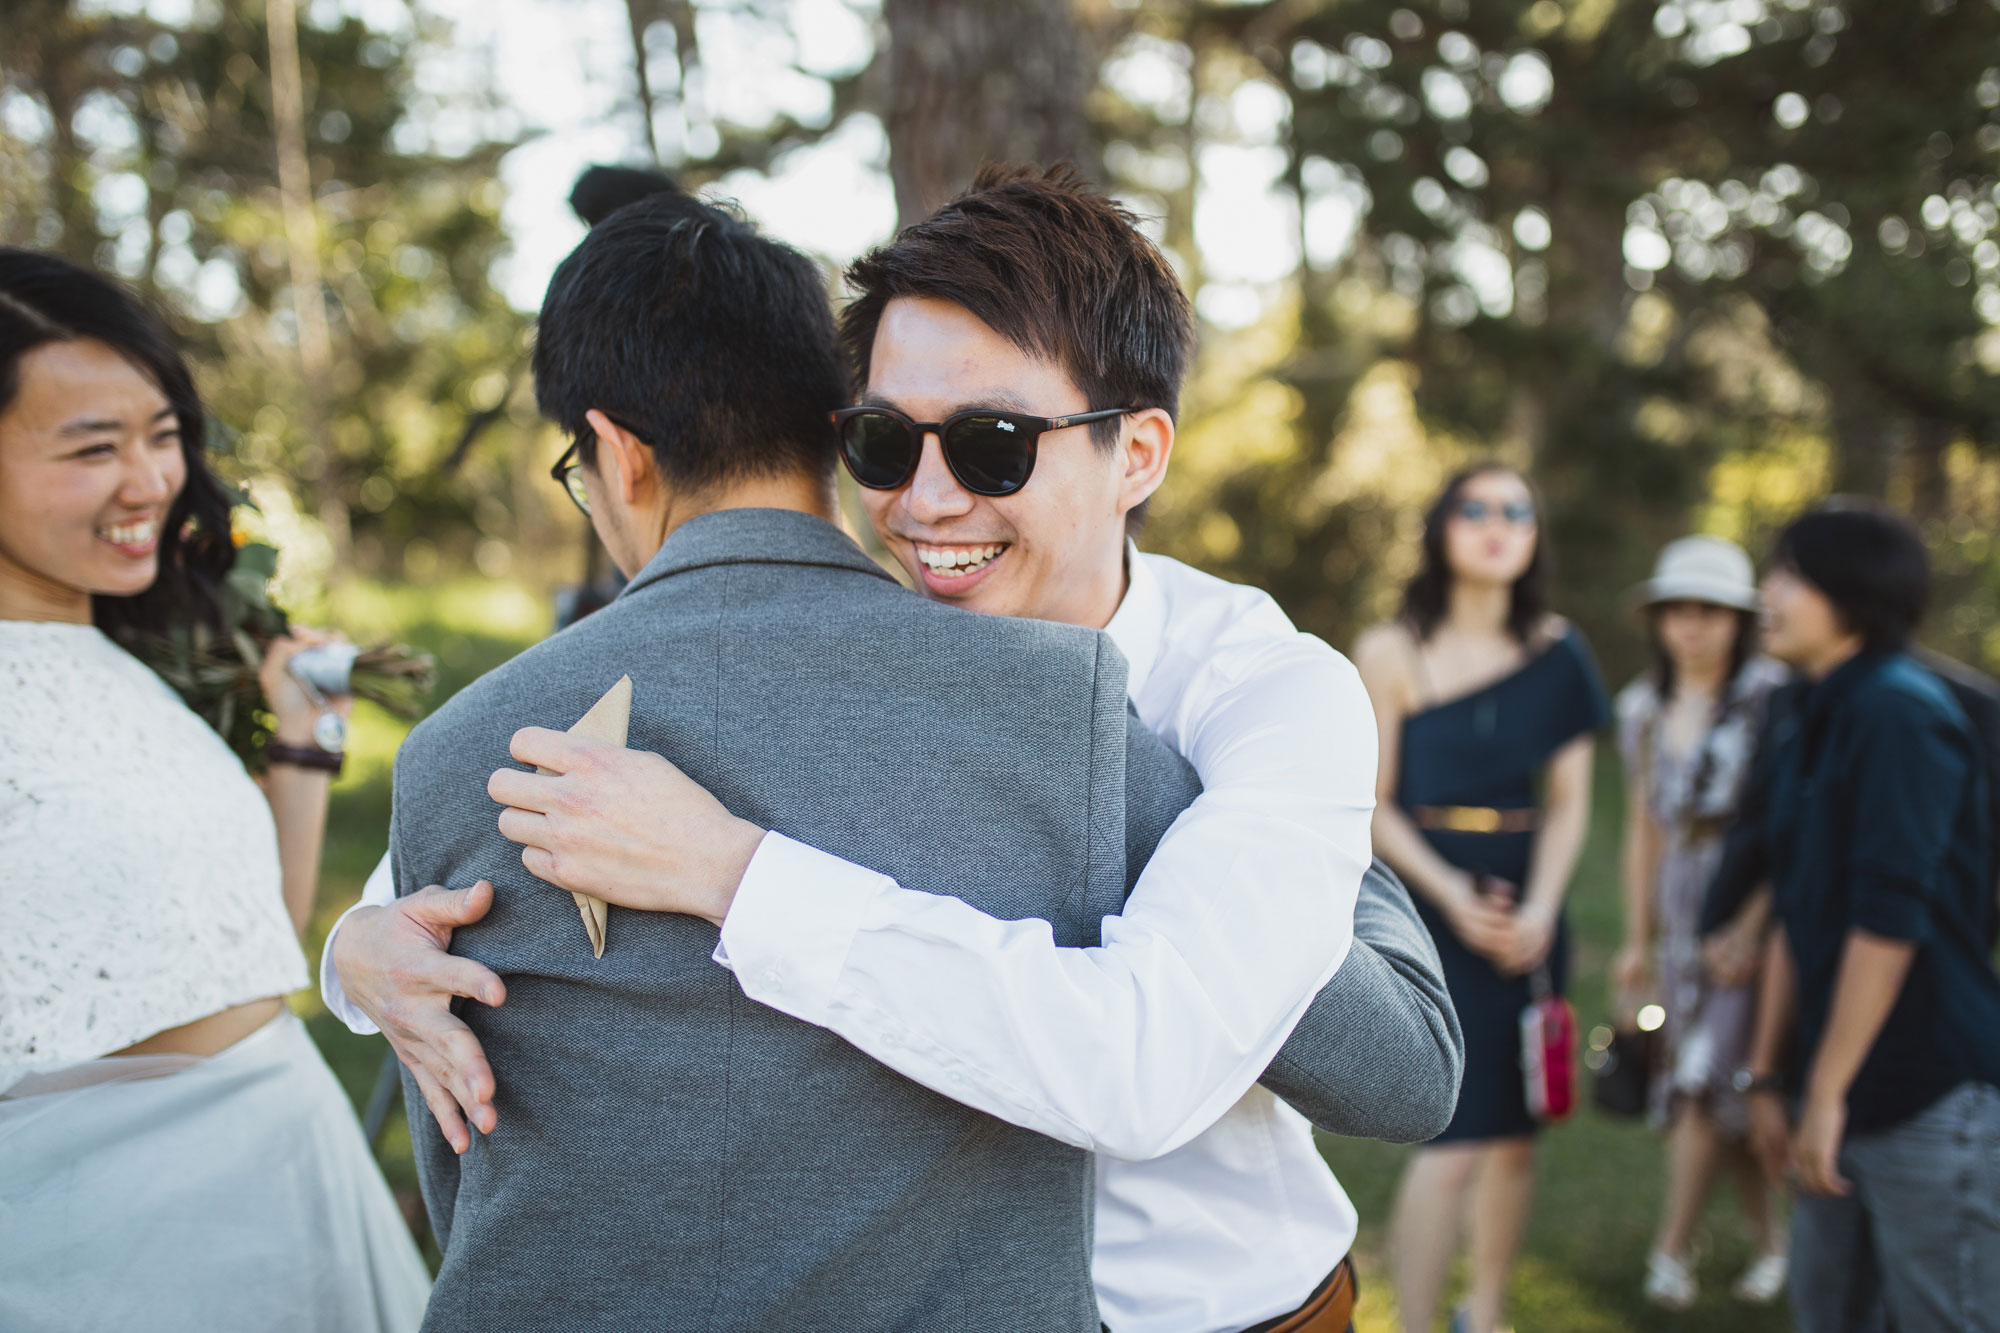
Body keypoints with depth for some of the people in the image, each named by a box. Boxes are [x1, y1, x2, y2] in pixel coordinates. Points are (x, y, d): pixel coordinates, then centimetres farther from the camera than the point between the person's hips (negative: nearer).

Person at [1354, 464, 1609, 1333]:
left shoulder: (1557, 654, 7)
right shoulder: (1391, 652, -3)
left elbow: (1567, 803, 6)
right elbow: (1373, 804, -4)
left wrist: (1539, 911, -7)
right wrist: (1452, 896, -15)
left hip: (1526, 909, 4)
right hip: (1426, 901, -4)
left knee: (1515, 1135, 7)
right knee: (1457, 1139, -11)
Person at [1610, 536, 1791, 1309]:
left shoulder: (1771, 696, -9)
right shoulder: (1644, 709, 9)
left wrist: (1751, 928, -19)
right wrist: (1638, 939, 14)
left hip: (1755, 905, -5)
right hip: (1683, 910, 5)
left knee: (1705, 1078, -11)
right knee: (1728, 1098, 8)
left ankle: (1672, 1251, -4)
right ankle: (1775, 1241, 23)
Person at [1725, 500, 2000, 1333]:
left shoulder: (1899, 713, -15)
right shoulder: (1806, 731, 13)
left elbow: (1890, 921, -21)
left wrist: (1827, 1092, -18)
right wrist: (1767, 1076, 16)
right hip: (1847, 1103, 9)